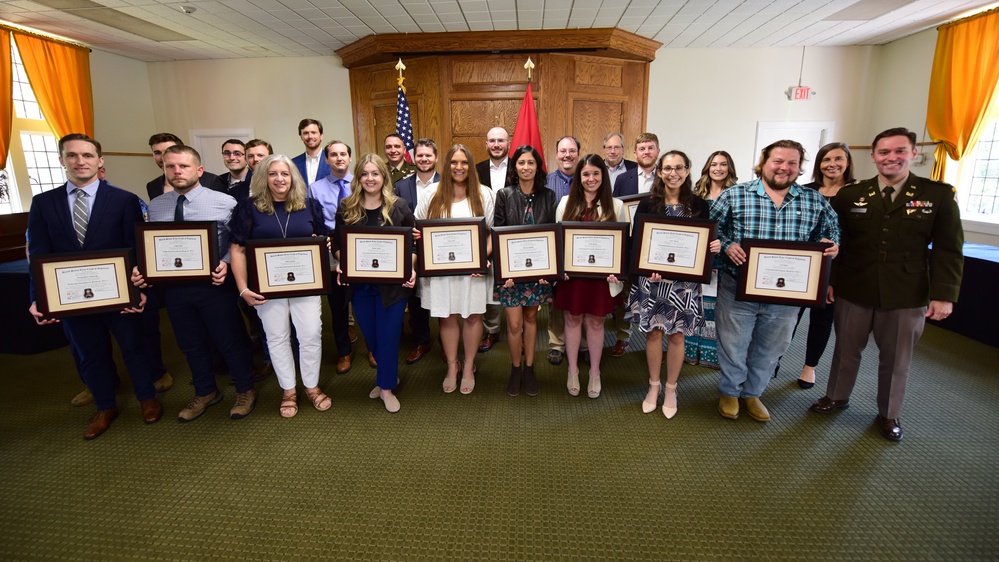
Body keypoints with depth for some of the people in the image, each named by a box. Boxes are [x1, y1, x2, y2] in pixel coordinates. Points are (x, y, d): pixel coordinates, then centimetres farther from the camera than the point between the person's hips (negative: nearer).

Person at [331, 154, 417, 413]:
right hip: (359, 283, 3)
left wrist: (411, 269, -11)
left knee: (388, 334, 2)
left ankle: (387, 386, 20)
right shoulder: (346, 208, 4)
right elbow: (337, 244, 10)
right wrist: (341, 264, -8)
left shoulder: (398, 206, -2)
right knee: (370, 334, 14)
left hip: (393, 283, -3)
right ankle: (387, 375, 38)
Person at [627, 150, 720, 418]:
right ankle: (653, 385, 28)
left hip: (684, 283, 0)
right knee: (653, 332, 9)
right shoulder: (648, 204, -1)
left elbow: (705, 242, 7)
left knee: (677, 335, 8)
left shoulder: (699, 205, 1)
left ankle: (670, 388, 27)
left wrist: (714, 247, -17)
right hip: (651, 280, 0)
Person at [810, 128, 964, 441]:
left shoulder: (939, 195, -1)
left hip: (906, 297, 0)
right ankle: (837, 397, 35)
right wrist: (828, 281, -1)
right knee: (846, 350, 15)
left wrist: (943, 294, -8)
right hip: (853, 292, 1)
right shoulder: (850, 195, 0)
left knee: (896, 359, 13)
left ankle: (888, 414, 31)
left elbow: (948, 250, -2)